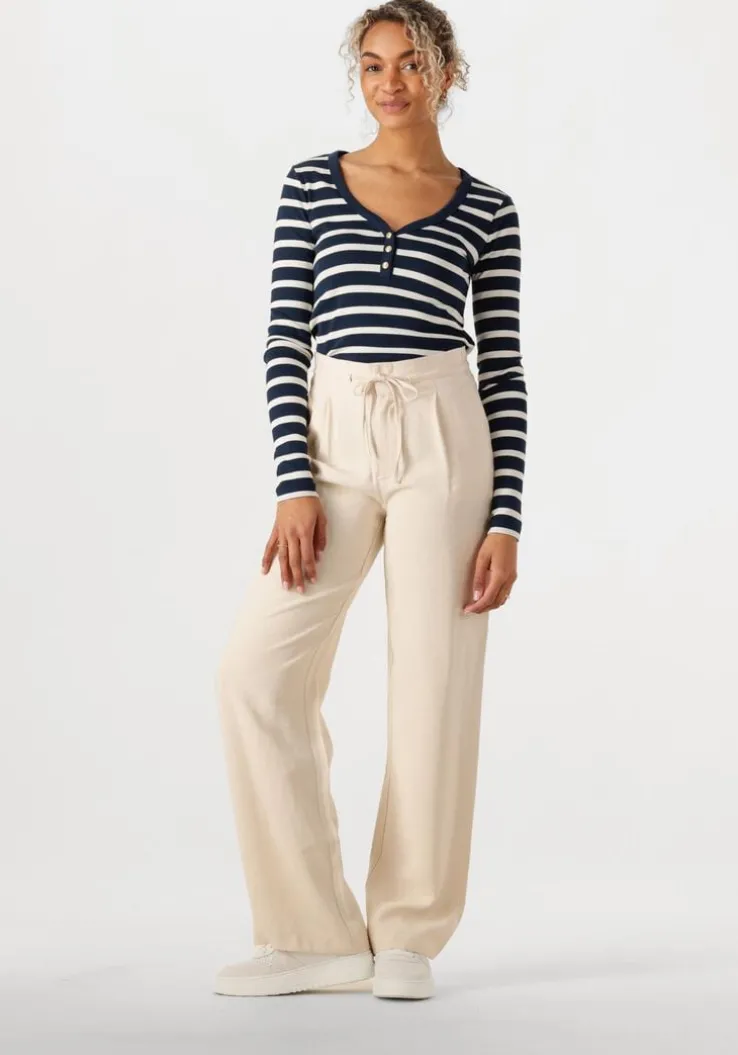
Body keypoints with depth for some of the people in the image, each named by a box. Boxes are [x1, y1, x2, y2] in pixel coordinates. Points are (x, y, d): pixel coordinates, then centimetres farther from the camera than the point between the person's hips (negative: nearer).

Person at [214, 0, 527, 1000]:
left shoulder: (486, 209, 7)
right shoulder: (312, 184, 10)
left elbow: (505, 367, 5)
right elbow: (286, 340, 5)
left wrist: (506, 519, -3)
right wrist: (295, 485, -6)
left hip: (443, 439, -1)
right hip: (334, 441, 2)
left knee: (433, 683, -1)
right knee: (257, 670, -8)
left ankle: (407, 935, 14)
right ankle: (317, 934, 4)